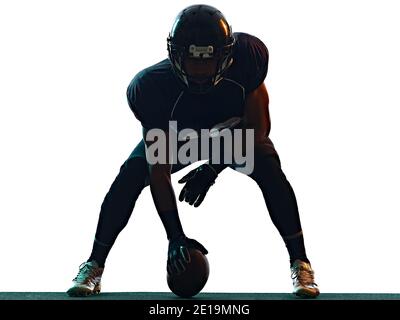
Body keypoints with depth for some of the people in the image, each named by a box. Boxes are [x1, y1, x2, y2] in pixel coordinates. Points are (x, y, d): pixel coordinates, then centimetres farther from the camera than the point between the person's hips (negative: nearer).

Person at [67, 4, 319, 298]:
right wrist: (175, 236, -40)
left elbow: (258, 127, -24)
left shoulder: (248, 57, -36)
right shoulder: (152, 86, -38)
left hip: (238, 129, 0)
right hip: (176, 134, 0)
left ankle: (300, 263, -12)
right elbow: (159, 170, -35)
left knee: (270, 171, -25)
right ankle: (94, 266, -7)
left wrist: (213, 169, -33)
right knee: (130, 176, -21)